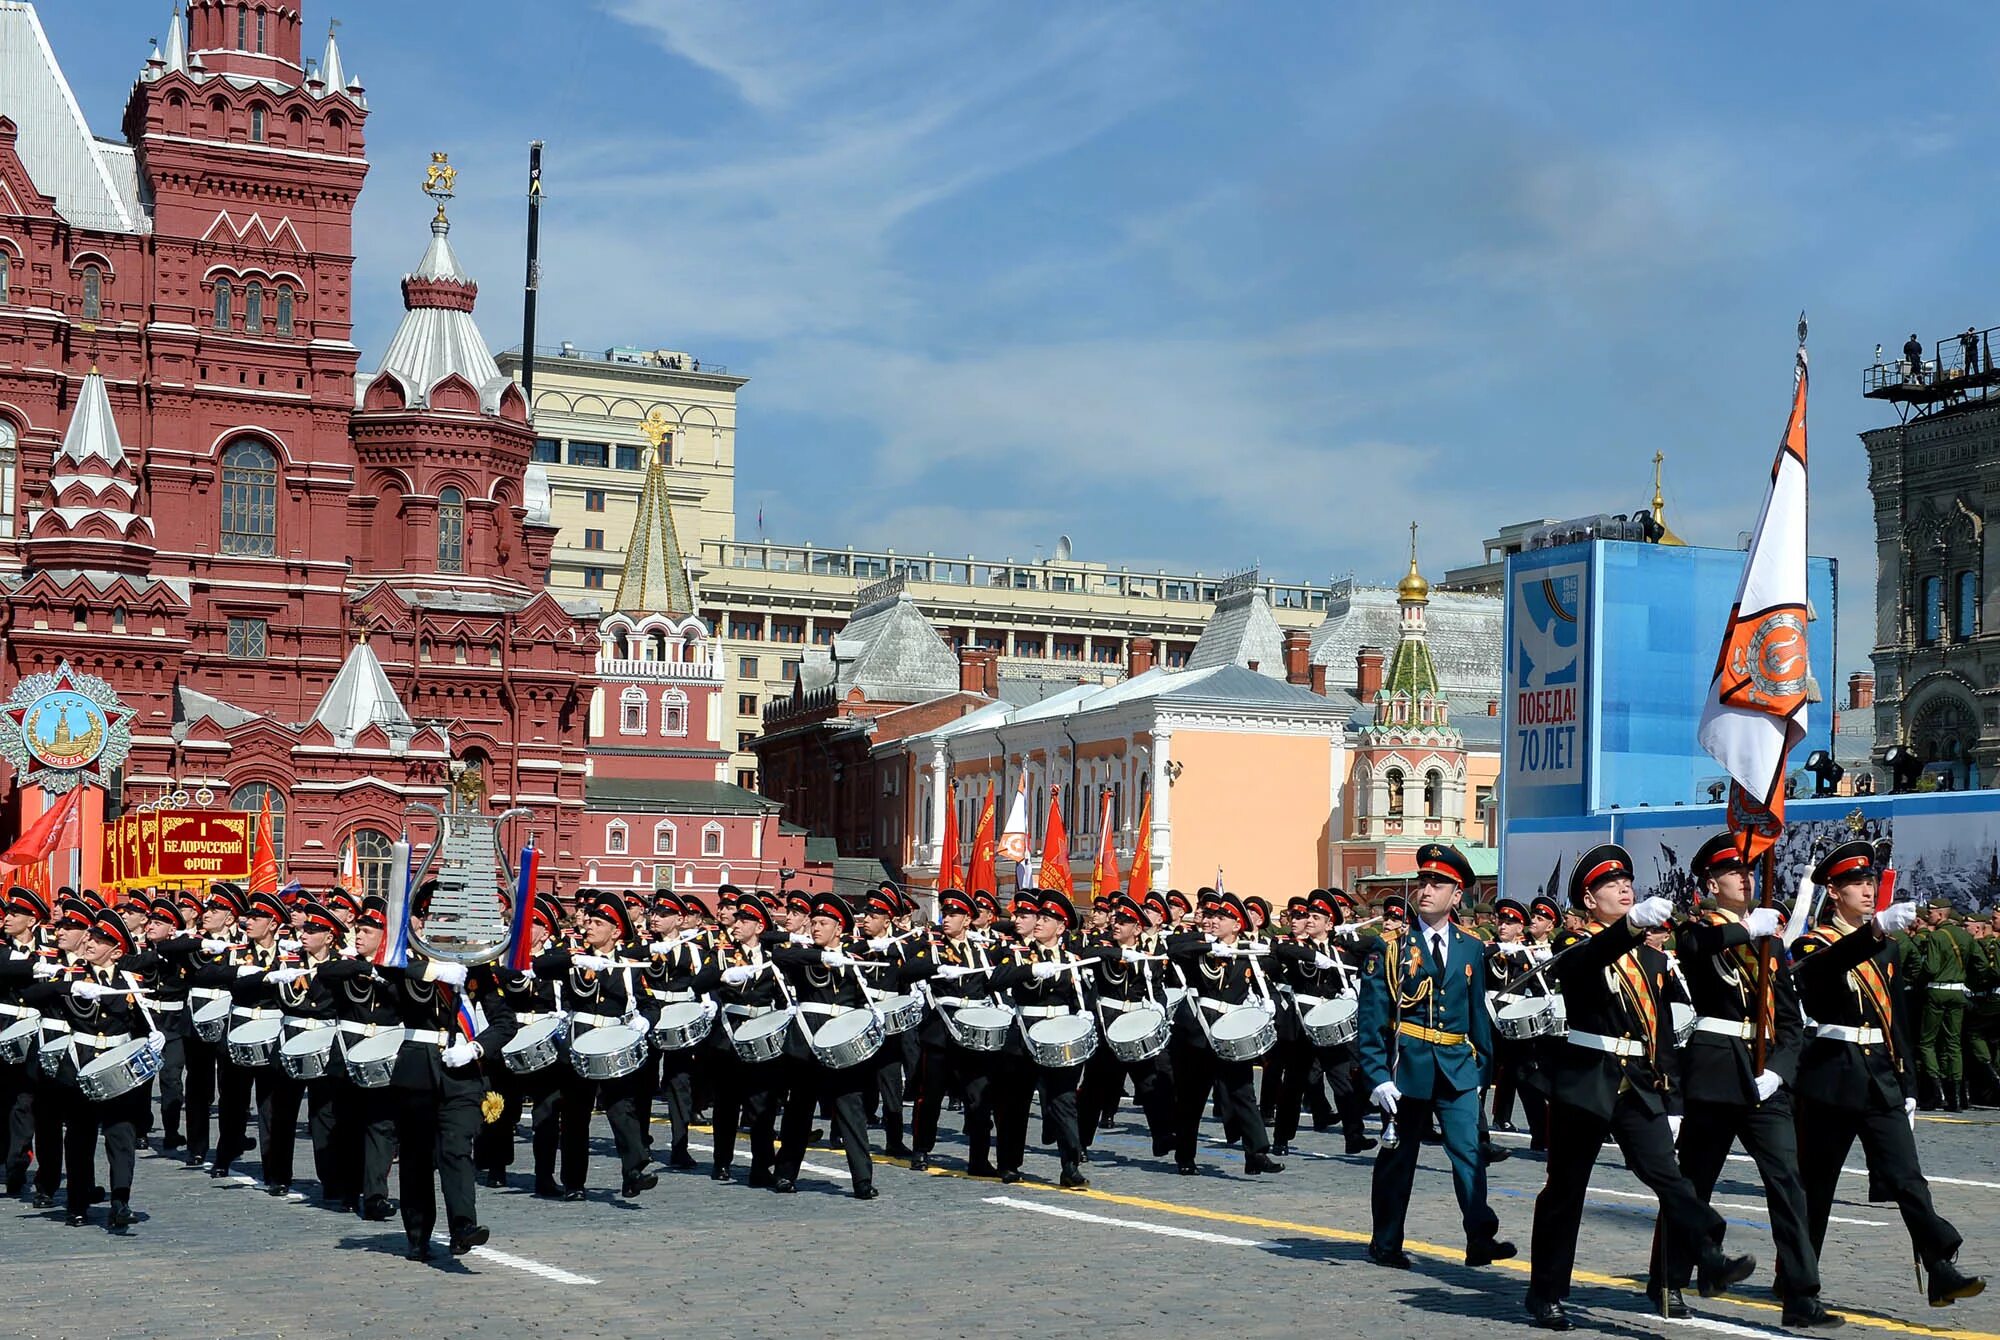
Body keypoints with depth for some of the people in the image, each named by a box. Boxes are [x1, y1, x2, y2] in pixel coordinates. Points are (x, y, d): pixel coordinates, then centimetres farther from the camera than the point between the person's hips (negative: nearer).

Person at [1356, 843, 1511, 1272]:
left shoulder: (1472, 950, 7)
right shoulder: (1390, 948, -2)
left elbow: (1478, 1014, 13)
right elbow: (1371, 1019, -5)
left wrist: (1481, 1066, 6)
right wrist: (1377, 1076, -12)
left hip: (1457, 1070, 2)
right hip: (1406, 1067, -2)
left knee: (1469, 1151, -12)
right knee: (1398, 1159, 8)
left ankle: (1480, 1238, -15)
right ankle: (1386, 1244, 18)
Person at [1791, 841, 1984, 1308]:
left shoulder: (1885, 947, 16)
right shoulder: (1815, 944, -4)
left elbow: (1897, 1019, 20)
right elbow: (1820, 968, -31)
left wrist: (1906, 1087, 16)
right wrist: (1876, 928, -45)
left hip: (1882, 1080, 5)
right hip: (1832, 1080, -5)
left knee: (1907, 1177, -6)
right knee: (1815, 1181, 4)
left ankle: (1942, 1272, -13)